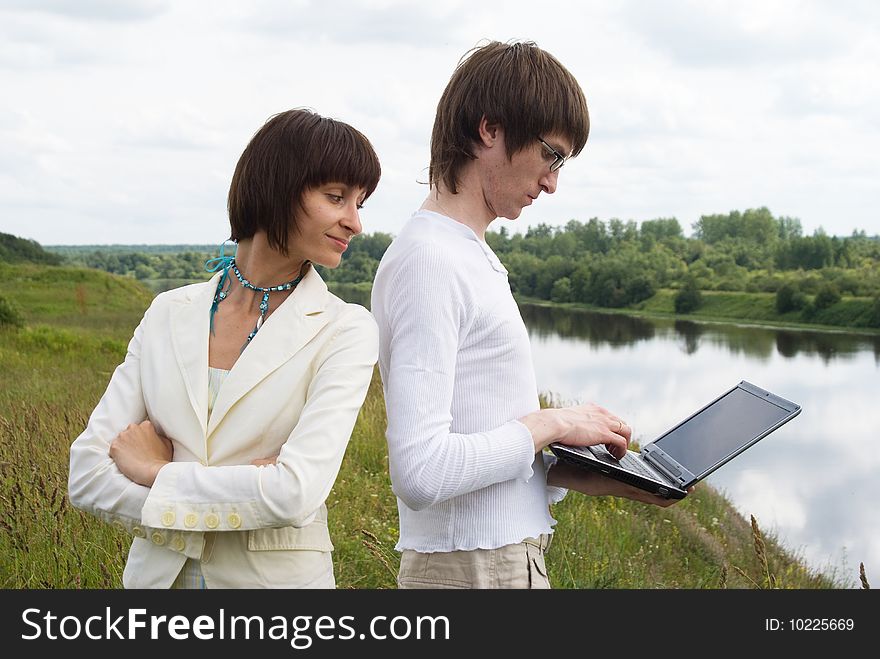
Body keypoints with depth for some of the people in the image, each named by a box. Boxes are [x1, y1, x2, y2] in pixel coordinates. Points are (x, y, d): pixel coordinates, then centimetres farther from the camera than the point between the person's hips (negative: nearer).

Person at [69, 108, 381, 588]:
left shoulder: (344, 331, -10)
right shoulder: (170, 313, -1)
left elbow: (297, 492, -22)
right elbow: (87, 473, -6)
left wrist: (155, 471, -11)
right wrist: (236, 502, -18)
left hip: (279, 574, -2)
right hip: (158, 573, 3)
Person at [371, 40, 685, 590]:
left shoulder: (473, 256, 14)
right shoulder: (427, 260, -17)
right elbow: (419, 470, -25)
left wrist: (600, 478, 7)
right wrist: (552, 424, -14)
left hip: (510, 557, 9)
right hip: (475, 569, -9)